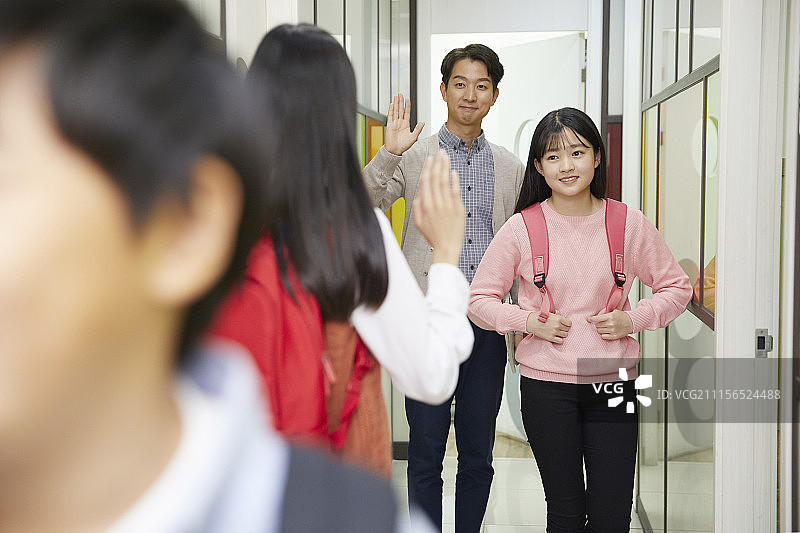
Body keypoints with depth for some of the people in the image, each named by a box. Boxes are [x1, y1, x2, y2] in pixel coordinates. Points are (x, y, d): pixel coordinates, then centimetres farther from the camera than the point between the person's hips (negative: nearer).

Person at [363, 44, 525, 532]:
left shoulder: (510, 167, 12)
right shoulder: (414, 157, 2)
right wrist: (388, 155, -26)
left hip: (488, 322, 3)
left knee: (478, 455, 11)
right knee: (426, 453, 4)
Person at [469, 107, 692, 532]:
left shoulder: (629, 223, 0)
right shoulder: (522, 228, -3)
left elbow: (676, 287, 10)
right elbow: (479, 298, 4)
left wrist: (633, 320, -7)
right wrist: (529, 321, -11)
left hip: (612, 382, 1)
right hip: (546, 385, -1)